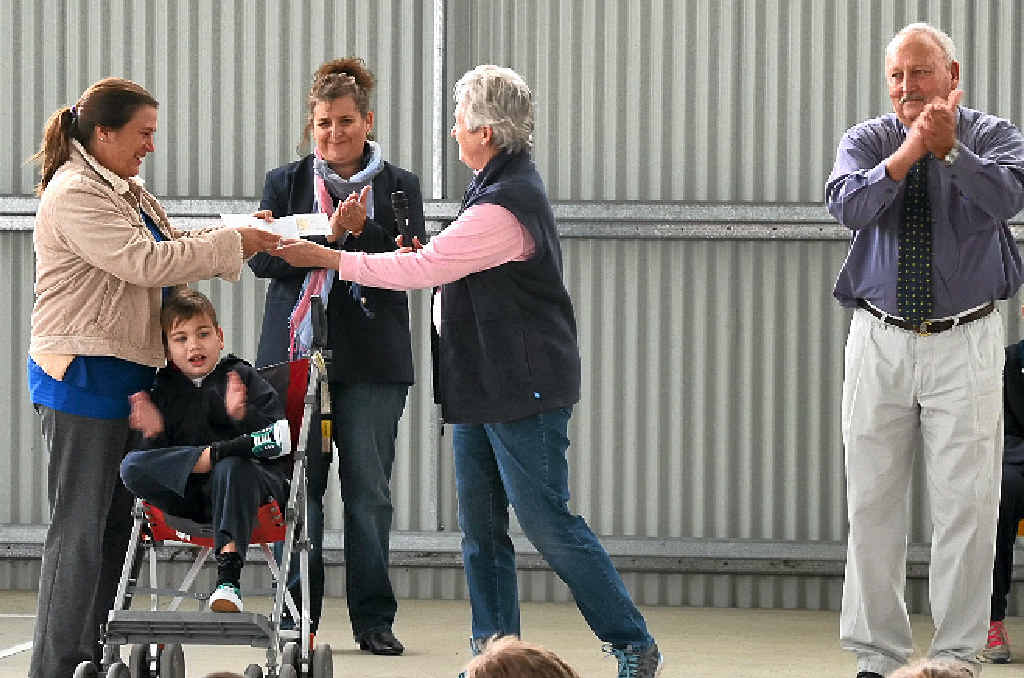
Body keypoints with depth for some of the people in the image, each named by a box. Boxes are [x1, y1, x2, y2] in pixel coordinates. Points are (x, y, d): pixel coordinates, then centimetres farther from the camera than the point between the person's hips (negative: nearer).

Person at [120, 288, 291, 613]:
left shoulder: (243, 377, 8)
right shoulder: (162, 390, 13)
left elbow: (282, 441, -2)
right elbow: (153, 459, 7)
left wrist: (243, 415, -20)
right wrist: (155, 435, -15)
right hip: (183, 497, 2)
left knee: (232, 468, -37)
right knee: (131, 467, -20)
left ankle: (228, 577, -42)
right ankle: (218, 452, -26)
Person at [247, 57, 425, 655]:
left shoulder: (399, 186, 8)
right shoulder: (286, 182, 11)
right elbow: (265, 259, -1)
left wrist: (360, 231, -18)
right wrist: (332, 235, -16)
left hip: (371, 360, -1)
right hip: (297, 352, 1)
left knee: (369, 491, 0)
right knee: (298, 487, -1)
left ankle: (374, 619, 7)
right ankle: (297, 617, 6)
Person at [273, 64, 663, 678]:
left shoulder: (504, 207, -21)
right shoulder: (509, 184, 13)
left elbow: (420, 269, -20)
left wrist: (328, 257, -13)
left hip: (522, 390, -10)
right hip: (482, 385, 10)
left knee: (548, 523, -7)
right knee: (481, 527, 9)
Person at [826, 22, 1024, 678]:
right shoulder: (868, 140, 7)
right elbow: (847, 203, -13)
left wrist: (948, 149, -27)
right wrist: (908, 154, -22)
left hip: (966, 345, -2)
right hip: (880, 344, 2)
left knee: (967, 506, -5)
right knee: (873, 504, 3)